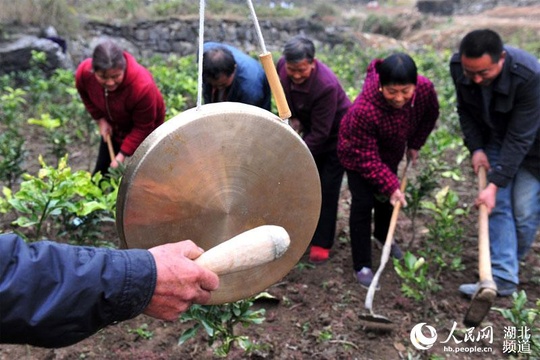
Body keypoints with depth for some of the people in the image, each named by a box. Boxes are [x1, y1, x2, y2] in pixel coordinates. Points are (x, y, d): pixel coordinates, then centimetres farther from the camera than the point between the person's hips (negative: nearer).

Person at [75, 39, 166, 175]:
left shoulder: (143, 86, -42)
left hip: (144, 133, -4)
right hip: (113, 128, 4)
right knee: (101, 170, 14)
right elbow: (86, 95, -1)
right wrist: (101, 120, -9)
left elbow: (143, 128, -27)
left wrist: (121, 156, -29)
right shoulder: (84, 72, -29)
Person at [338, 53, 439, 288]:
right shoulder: (364, 110, -44)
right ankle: (362, 266, 1)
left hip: (391, 150, 5)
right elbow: (367, 158, -33)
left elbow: (430, 115, -3)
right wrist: (390, 186, -34)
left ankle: (383, 235, 50)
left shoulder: (425, 89, -29)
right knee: (363, 203, -10)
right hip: (358, 152, -5)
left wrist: (415, 144, -1)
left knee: (387, 196, 20)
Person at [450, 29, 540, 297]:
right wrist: (475, 148, -13)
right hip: (495, 139, 4)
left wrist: (495, 185, -34)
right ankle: (503, 277, -1)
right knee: (498, 205, -3)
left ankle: (510, 264, 24)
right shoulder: (458, 66, -23)